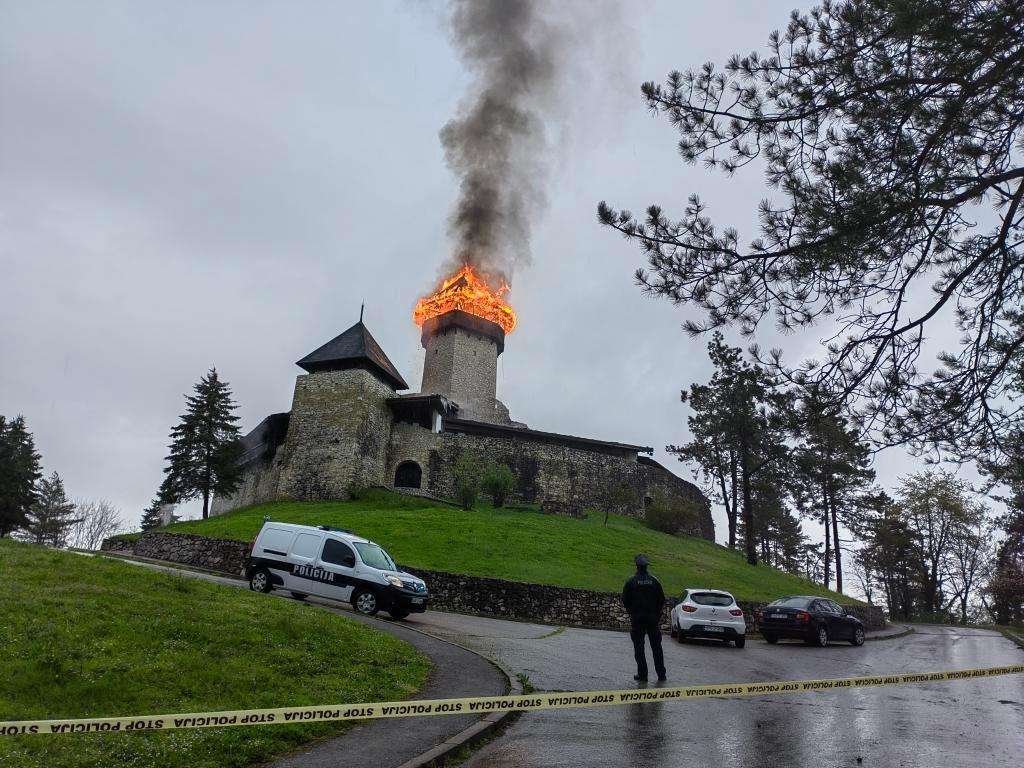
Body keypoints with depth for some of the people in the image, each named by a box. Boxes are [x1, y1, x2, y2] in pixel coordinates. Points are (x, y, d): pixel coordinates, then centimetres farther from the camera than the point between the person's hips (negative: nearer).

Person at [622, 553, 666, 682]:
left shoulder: (631, 582, -7)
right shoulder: (654, 581, 0)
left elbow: (625, 600, -4)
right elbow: (662, 600, 4)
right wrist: (657, 614, 15)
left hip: (637, 619, -2)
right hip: (653, 618, 3)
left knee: (639, 647, 4)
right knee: (656, 647, 10)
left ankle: (642, 674, 4)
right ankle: (661, 674, 12)